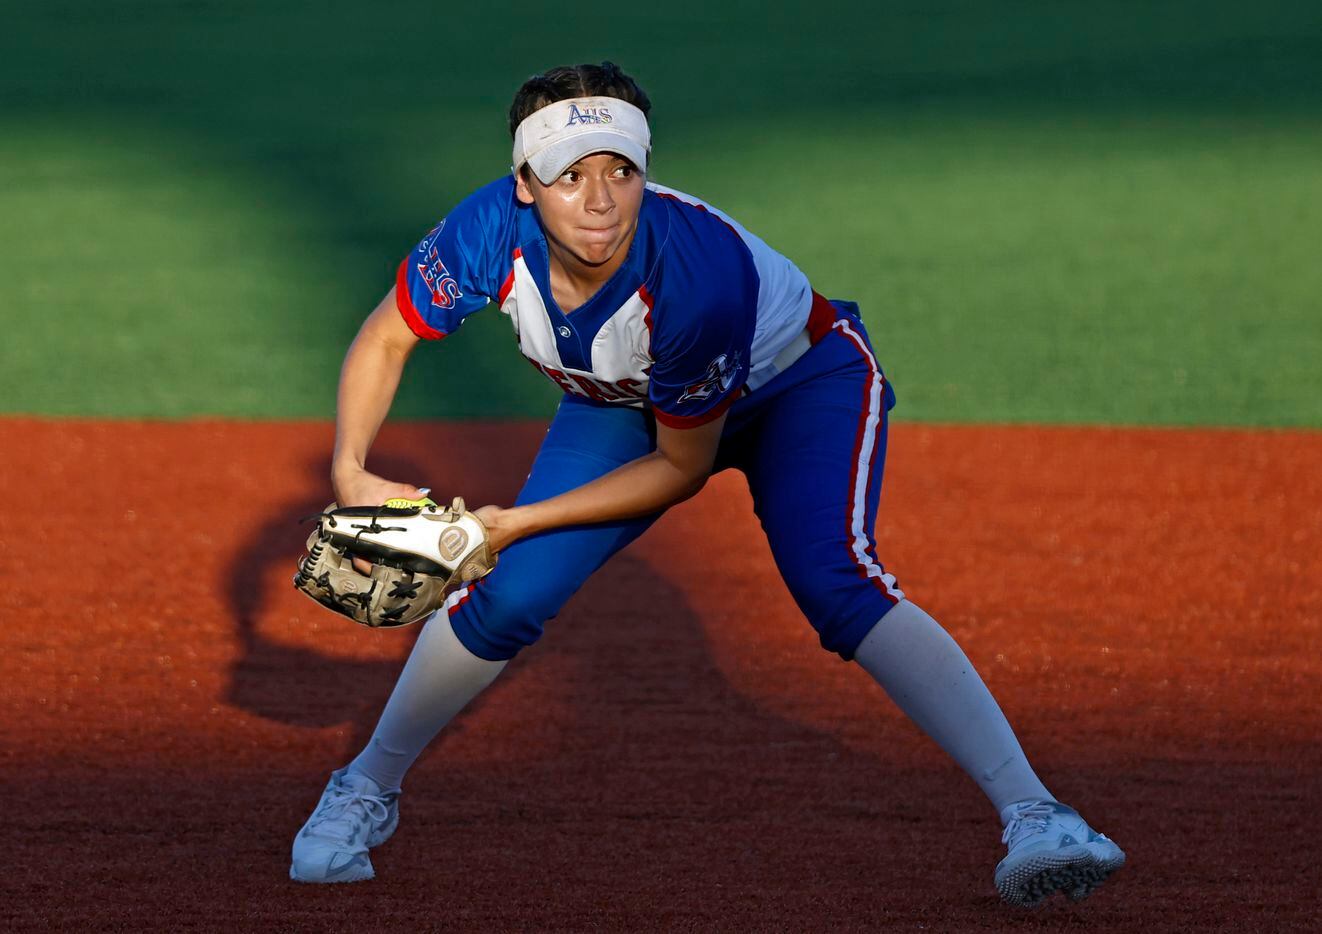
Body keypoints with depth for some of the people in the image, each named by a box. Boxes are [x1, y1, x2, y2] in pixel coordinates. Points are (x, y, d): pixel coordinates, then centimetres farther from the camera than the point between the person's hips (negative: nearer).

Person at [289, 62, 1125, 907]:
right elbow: (387, 338, -12)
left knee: (835, 581, -29)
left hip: (804, 384, -4)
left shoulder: (700, 274, -41)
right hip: (626, 407, 4)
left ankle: (1030, 813, -37)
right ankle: (368, 790, 19)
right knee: (505, 598, -7)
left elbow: (681, 466, -26)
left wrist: (521, 520, -28)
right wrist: (351, 473, -26)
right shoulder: (495, 234, -30)